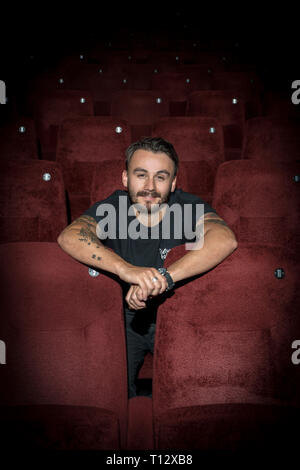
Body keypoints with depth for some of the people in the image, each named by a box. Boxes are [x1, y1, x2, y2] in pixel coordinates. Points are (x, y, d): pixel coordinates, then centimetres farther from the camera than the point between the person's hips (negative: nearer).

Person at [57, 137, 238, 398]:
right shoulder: (112, 208, -10)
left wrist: (164, 277, -42)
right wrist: (127, 270, -44)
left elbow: (225, 240, -32)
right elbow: (68, 237, -29)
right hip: (125, 316, 0)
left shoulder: (188, 206, -12)